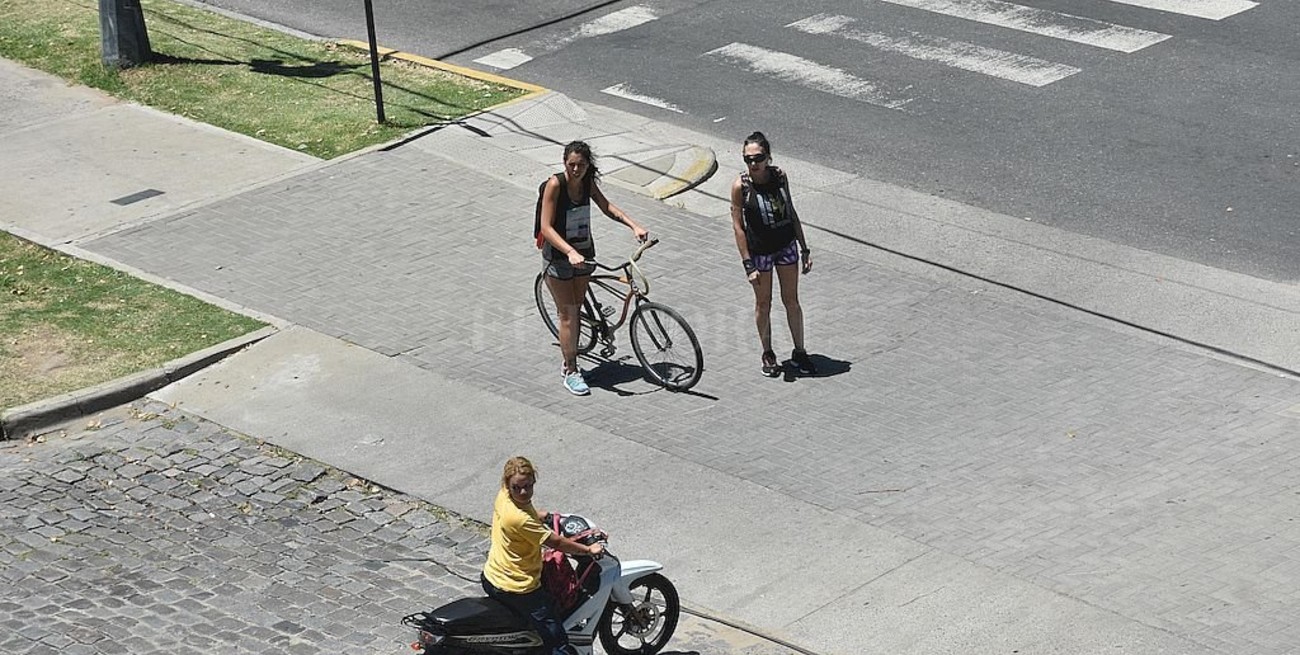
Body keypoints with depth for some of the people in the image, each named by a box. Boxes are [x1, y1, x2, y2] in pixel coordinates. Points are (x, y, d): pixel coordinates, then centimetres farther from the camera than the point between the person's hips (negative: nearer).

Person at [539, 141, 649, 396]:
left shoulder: (587, 182, -3)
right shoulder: (555, 184, -21)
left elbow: (606, 206, 12)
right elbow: (546, 227, -25)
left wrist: (634, 225, -2)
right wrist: (570, 252, -37)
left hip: (583, 253, 6)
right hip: (559, 255, -6)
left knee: (575, 309, 14)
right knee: (568, 314, -3)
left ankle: (569, 363, 27)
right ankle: (571, 372, 7)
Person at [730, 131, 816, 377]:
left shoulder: (779, 176, -6)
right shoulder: (740, 186, -17)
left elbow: (791, 212, 4)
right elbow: (738, 226, -14)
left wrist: (804, 249, 5)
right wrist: (748, 265, -17)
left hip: (787, 245, 3)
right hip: (759, 251, -3)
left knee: (792, 301, 11)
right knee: (763, 304, 11)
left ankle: (799, 352, 25)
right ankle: (768, 354, 28)